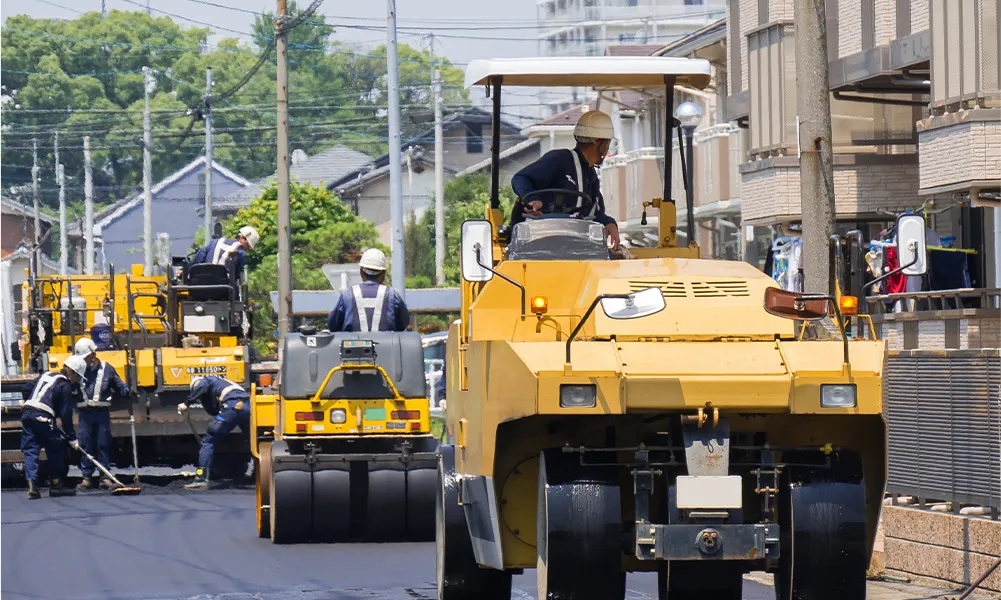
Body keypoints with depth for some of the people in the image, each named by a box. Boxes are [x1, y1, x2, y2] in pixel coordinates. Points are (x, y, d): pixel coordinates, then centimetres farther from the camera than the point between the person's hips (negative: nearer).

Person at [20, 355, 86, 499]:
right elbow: (66, 415, -3)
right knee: (56, 451, 8)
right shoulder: (65, 386, 0)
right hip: (43, 417, -7)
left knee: (30, 451, 3)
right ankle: (56, 484, 14)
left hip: (27, 412, 7)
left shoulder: (45, 375, 22)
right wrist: (72, 438, 1)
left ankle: (32, 485, -11)